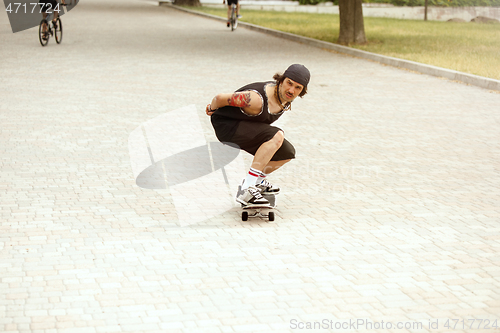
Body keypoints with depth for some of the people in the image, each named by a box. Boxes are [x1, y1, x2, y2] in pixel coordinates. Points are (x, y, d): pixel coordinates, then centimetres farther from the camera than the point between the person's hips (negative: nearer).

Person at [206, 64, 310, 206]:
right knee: (277, 136, -32)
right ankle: (247, 190, -32)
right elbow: (220, 98, -24)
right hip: (226, 125, -9)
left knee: (287, 153, 4)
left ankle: (257, 180, 27)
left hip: (246, 126, 9)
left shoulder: (287, 100, -7)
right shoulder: (257, 99, -34)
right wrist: (212, 109, -2)